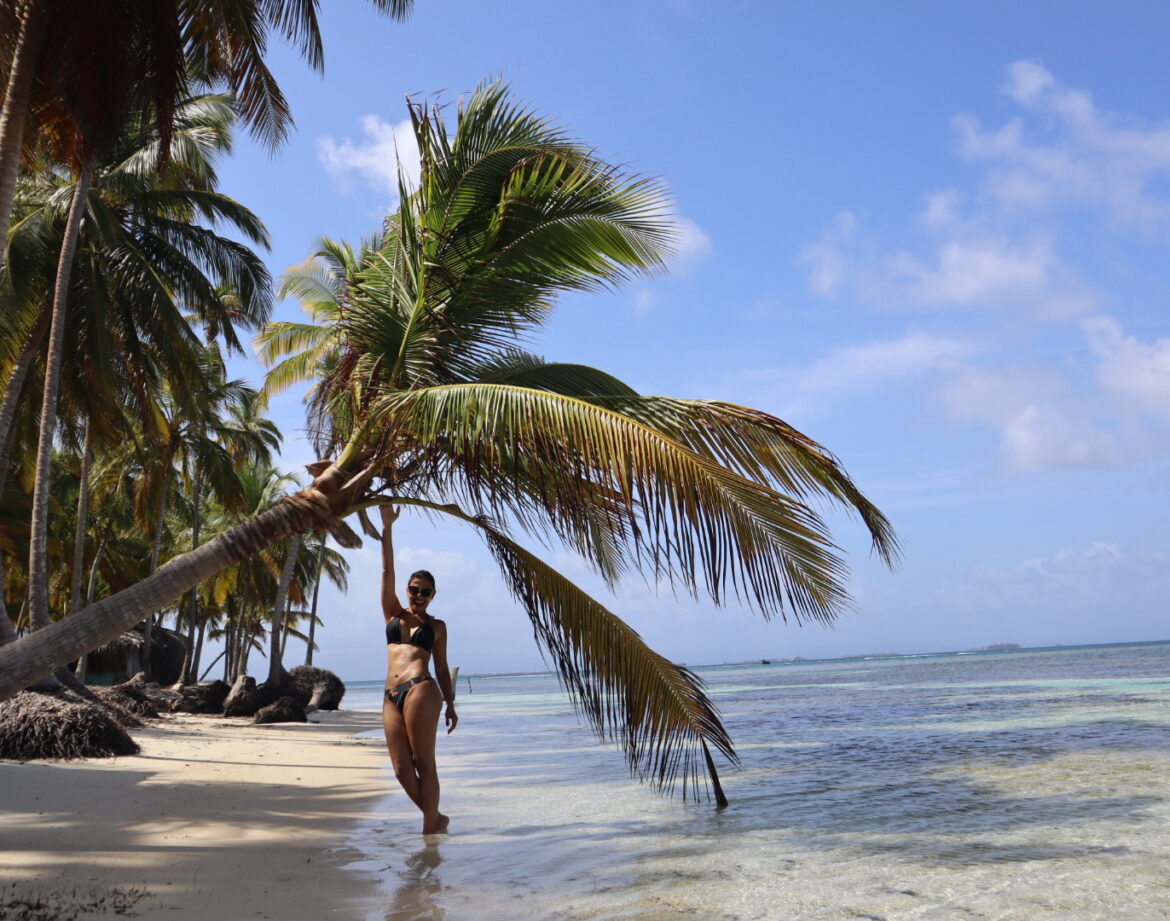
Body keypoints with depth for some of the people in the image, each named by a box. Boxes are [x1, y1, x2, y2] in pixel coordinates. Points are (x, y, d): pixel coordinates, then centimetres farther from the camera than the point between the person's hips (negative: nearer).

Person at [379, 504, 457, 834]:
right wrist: (386, 528, 3)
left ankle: (430, 827, -3)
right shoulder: (393, 614, 17)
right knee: (402, 770, 0)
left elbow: (442, 667, 16)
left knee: (423, 763, -8)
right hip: (391, 696, 3)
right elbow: (387, 570, 10)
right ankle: (436, 818, 17)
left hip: (421, 690, -3)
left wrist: (450, 704, 9)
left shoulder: (436, 626, 14)